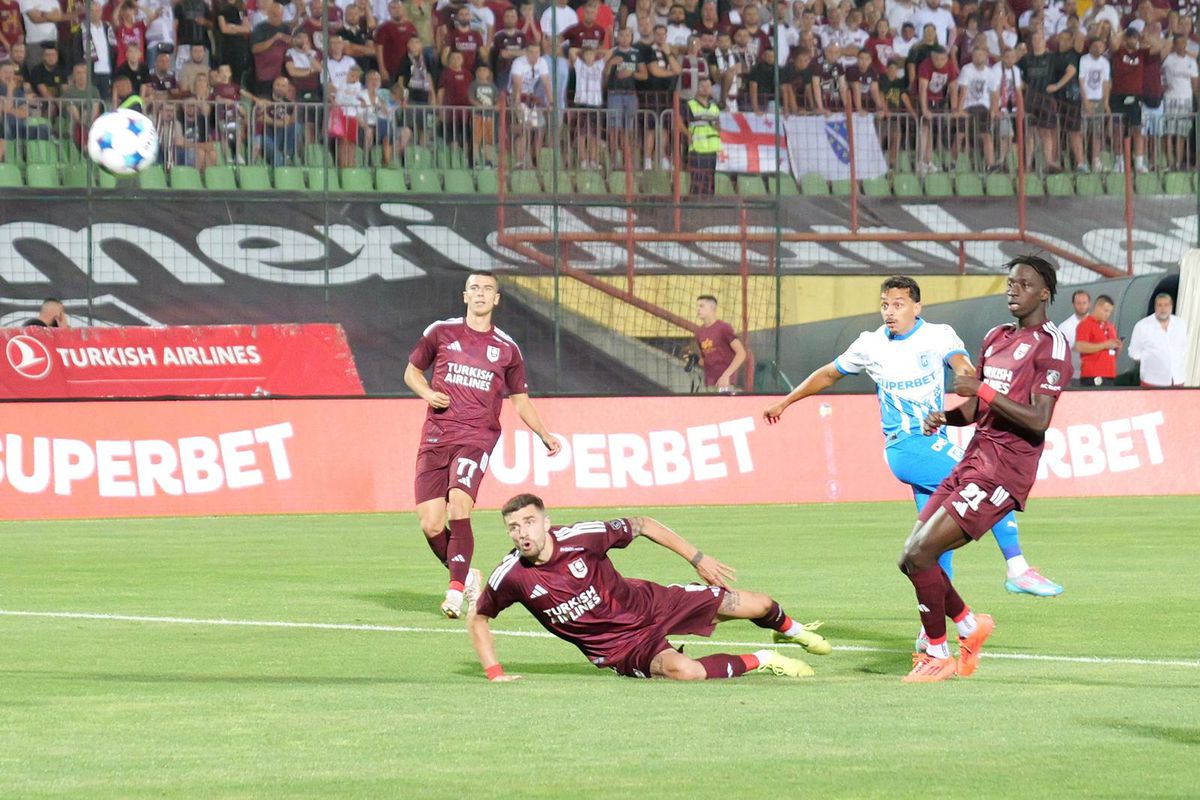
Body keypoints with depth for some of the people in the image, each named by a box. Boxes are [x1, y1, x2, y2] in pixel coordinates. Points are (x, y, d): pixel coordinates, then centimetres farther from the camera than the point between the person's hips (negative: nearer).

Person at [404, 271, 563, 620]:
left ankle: (456, 589, -20)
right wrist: (427, 393, -2)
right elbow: (412, 371, 18)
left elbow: (520, 400, 21)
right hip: (436, 438, 2)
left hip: (477, 438, -1)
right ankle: (465, 576, 20)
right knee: (431, 525, -6)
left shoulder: (506, 349, 10)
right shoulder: (441, 332, 8)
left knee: (459, 505, -26)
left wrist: (545, 435, 14)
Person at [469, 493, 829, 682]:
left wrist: (698, 558, -2)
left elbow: (641, 525, -5)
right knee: (684, 670, -34)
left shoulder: (580, 536, -21)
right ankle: (762, 660, -2)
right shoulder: (512, 576, -21)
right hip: (619, 649, -2)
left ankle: (789, 629, 44)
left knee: (758, 605, 2)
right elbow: (478, 620, -3)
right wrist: (494, 673, -14)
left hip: (647, 604, 2)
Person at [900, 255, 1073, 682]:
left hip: (1003, 472, -8)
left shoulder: (1051, 344, -8)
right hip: (972, 464, 9)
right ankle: (969, 625, 27)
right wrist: (945, 417, 4)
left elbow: (1038, 421, -18)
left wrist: (983, 390, -20)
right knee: (911, 559, 5)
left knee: (920, 554, -15)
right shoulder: (995, 338, 18)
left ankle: (938, 655, 1)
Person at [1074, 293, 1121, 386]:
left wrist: (1117, 347, 7)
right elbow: (1080, 347, -15)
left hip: (1110, 376, 7)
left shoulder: (1110, 326, 22)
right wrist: (1104, 345, -14)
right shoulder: (1086, 324, -2)